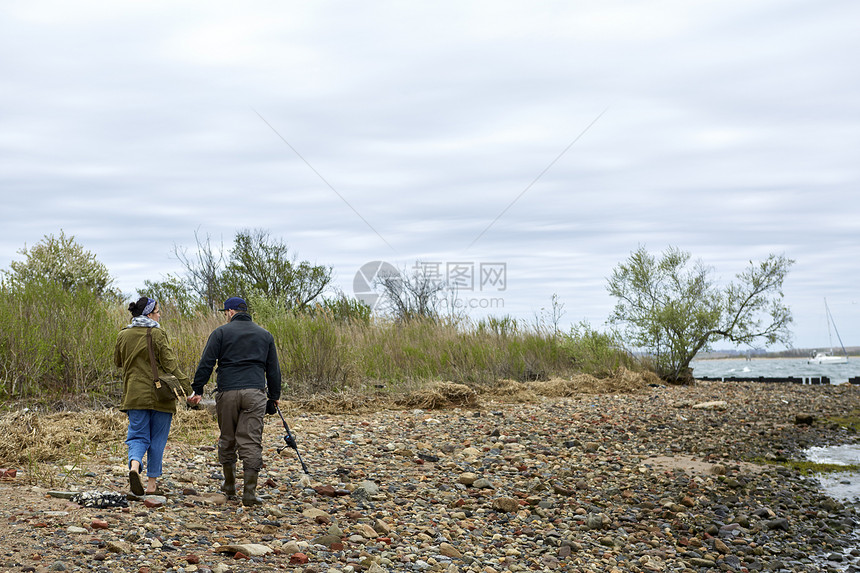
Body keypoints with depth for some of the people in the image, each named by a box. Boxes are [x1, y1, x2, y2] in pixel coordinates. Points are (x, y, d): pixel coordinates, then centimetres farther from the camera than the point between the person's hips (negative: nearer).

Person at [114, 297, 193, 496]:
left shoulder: (123, 335, 4)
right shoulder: (157, 334, -10)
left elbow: (118, 361, 18)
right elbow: (170, 364, -13)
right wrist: (187, 388, -11)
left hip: (134, 395, 3)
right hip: (160, 395, -3)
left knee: (138, 436, 7)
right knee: (157, 440, 9)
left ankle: (134, 465, -23)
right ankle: (151, 482, 12)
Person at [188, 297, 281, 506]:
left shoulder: (221, 332, 4)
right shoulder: (265, 335, 14)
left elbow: (206, 363, -2)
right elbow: (273, 369, 16)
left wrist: (197, 390, 3)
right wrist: (274, 396, 23)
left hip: (227, 393, -1)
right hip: (255, 393, 1)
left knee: (227, 440, 15)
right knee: (252, 442, -1)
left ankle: (229, 484, 28)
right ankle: (249, 492, -6)